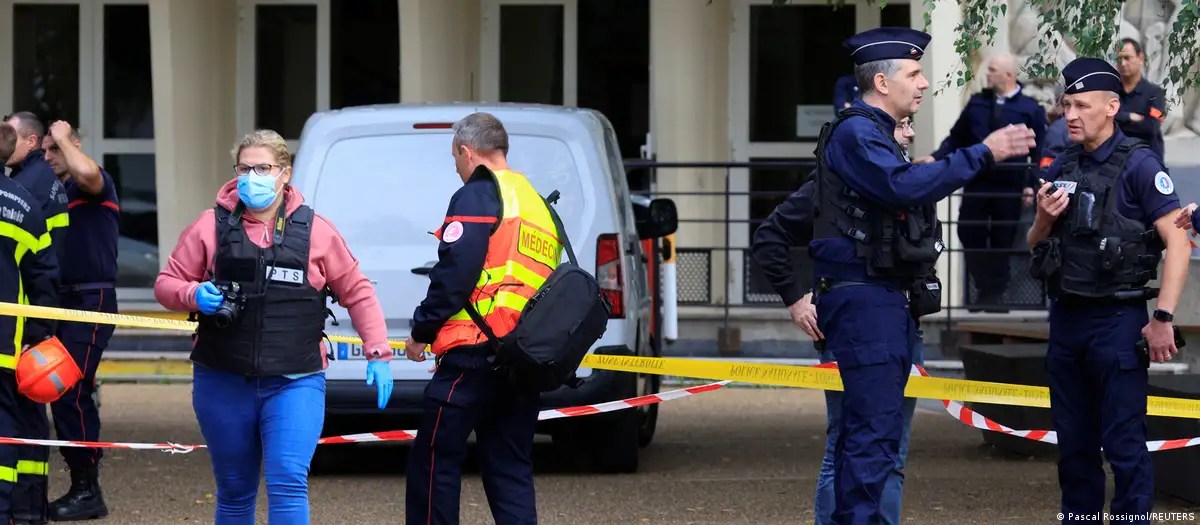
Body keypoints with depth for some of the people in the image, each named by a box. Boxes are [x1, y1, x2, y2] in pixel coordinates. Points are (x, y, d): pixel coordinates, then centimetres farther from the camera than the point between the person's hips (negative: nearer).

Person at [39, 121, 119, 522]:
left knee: (71, 393, -14)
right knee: (62, 395, 8)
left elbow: (87, 173, -30)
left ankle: (88, 491, -11)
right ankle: (81, 485, 14)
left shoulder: (96, 185, -4)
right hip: (62, 301, 9)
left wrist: (62, 137, -16)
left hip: (91, 300, -9)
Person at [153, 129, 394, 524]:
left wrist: (378, 354, 3)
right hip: (224, 383, 2)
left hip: (295, 383, -2)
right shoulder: (212, 227, 3)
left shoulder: (315, 231, 2)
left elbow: (356, 292, 9)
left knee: (288, 484, -15)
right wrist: (194, 295, -14)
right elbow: (167, 283, 8)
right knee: (234, 491, 12)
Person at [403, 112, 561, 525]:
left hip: (475, 354, -8)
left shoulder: (477, 196, -4)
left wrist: (423, 329, -4)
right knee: (511, 470, 10)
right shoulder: (538, 205, 23)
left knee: (434, 460, -3)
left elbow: (455, 271, -14)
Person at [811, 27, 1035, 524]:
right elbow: (904, 186, -27)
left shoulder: (875, 134, 21)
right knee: (875, 427, -15)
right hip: (864, 296, -11)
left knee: (865, 427, 12)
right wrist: (983, 153, -26)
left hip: (885, 298, 11)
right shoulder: (855, 133, -12)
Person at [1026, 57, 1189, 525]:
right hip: (1066, 318, 7)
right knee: (1073, 443, 12)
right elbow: (1035, 247, 21)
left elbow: (1177, 242, -12)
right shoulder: (1060, 169, 12)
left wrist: (1163, 319, -18)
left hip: (1117, 319, -7)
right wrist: (1043, 220, -2)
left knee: (1124, 445, -6)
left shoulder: (1138, 165, -8)